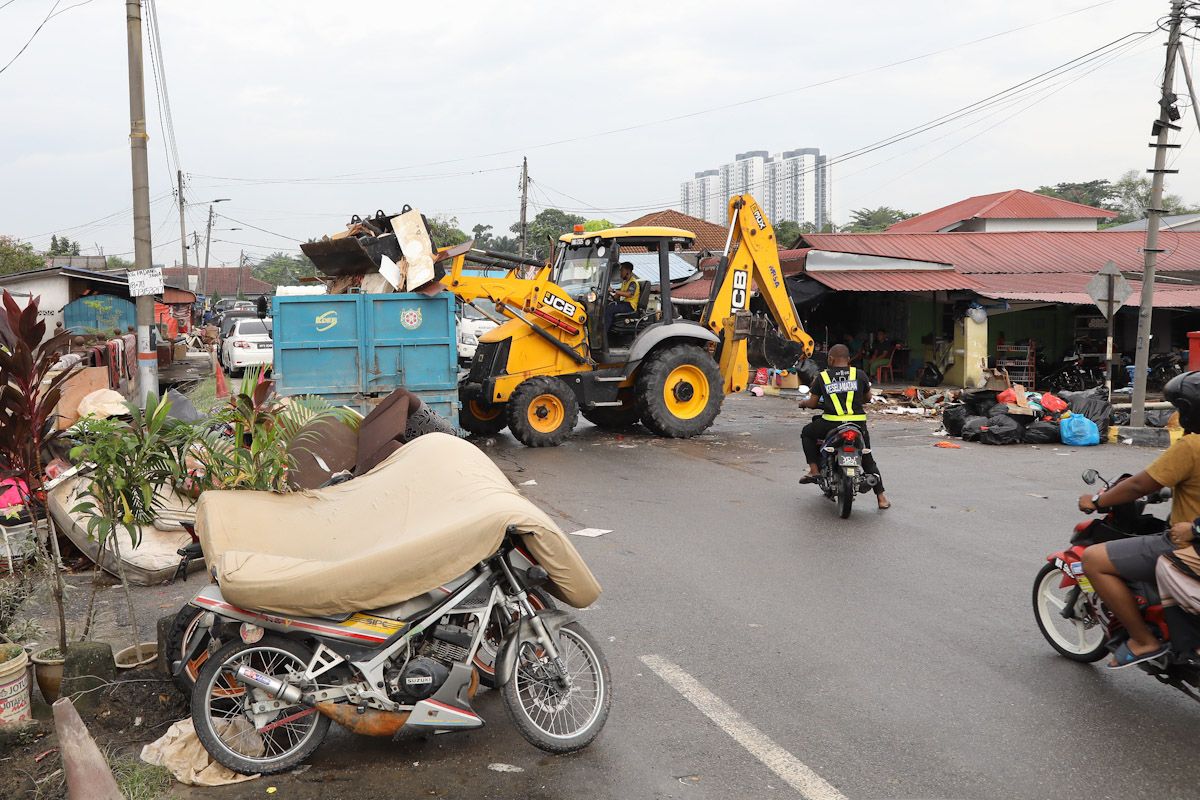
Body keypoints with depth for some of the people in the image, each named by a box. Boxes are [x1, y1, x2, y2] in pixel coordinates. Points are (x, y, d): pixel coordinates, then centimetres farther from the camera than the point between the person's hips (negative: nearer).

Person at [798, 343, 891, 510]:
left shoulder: (822, 377, 2)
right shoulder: (859, 375, 6)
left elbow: (813, 403, 4)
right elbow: (868, 398, 18)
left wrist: (804, 403, 26)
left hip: (831, 424, -2)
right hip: (858, 423, 2)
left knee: (807, 433, 26)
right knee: (868, 460, 18)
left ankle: (814, 469, 14)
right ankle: (881, 497, 12)